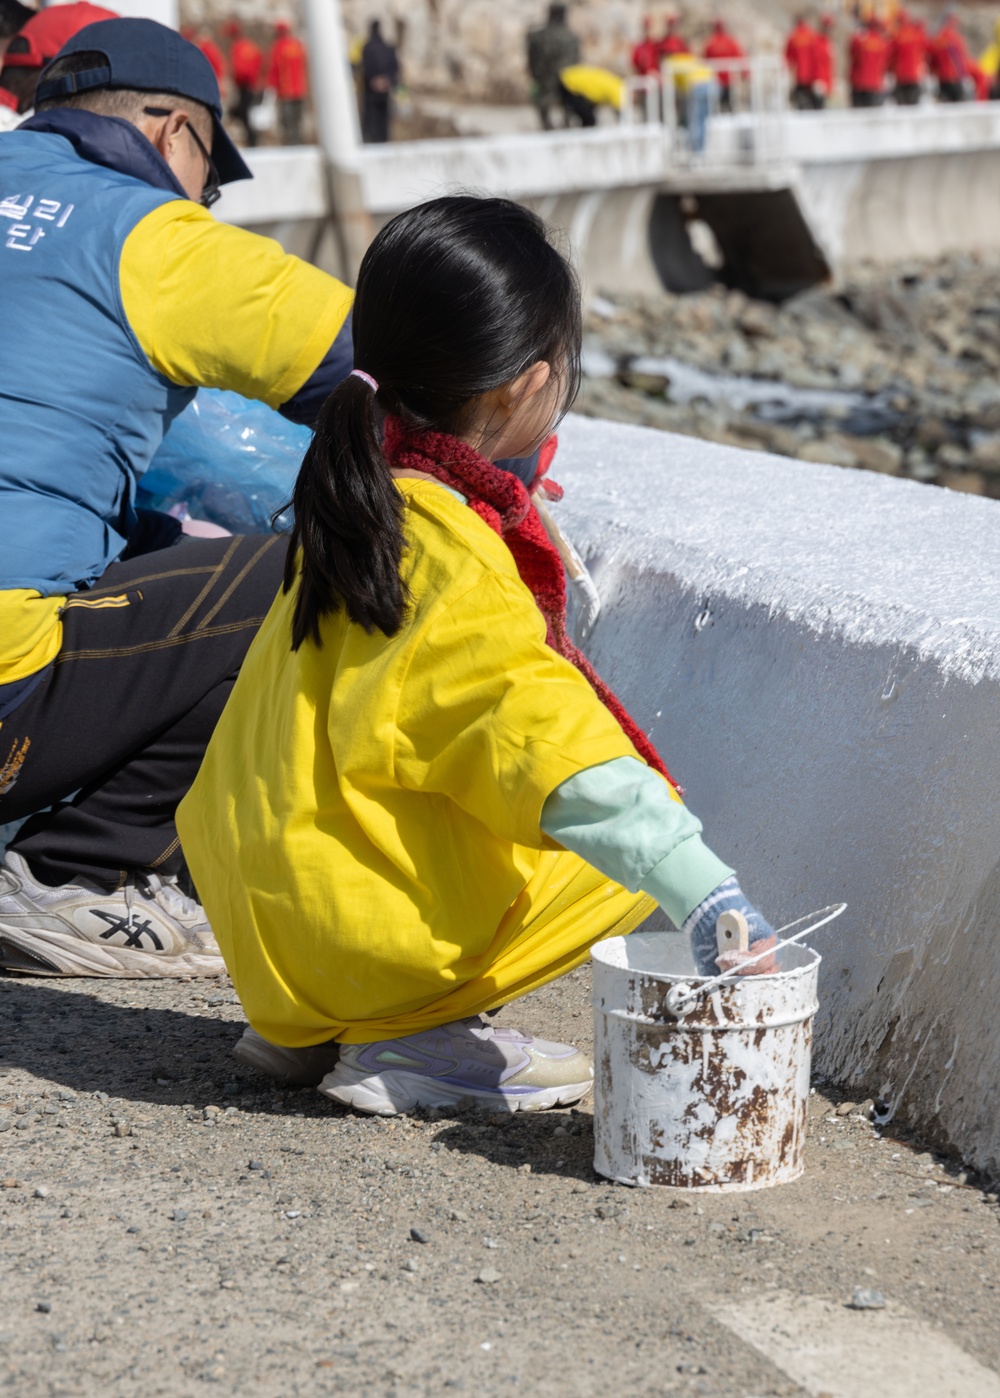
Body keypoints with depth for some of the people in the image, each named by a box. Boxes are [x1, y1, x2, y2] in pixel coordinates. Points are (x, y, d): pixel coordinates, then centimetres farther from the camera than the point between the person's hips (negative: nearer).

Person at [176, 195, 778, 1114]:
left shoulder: (361, 497, 5)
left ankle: (308, 1018, 14)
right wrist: (707, 897, -35)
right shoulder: (456, 572, -22)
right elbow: (557, 753, -31)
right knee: (642, 829, -8)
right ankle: (405, 1036, -6)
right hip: (352, 926, -9)